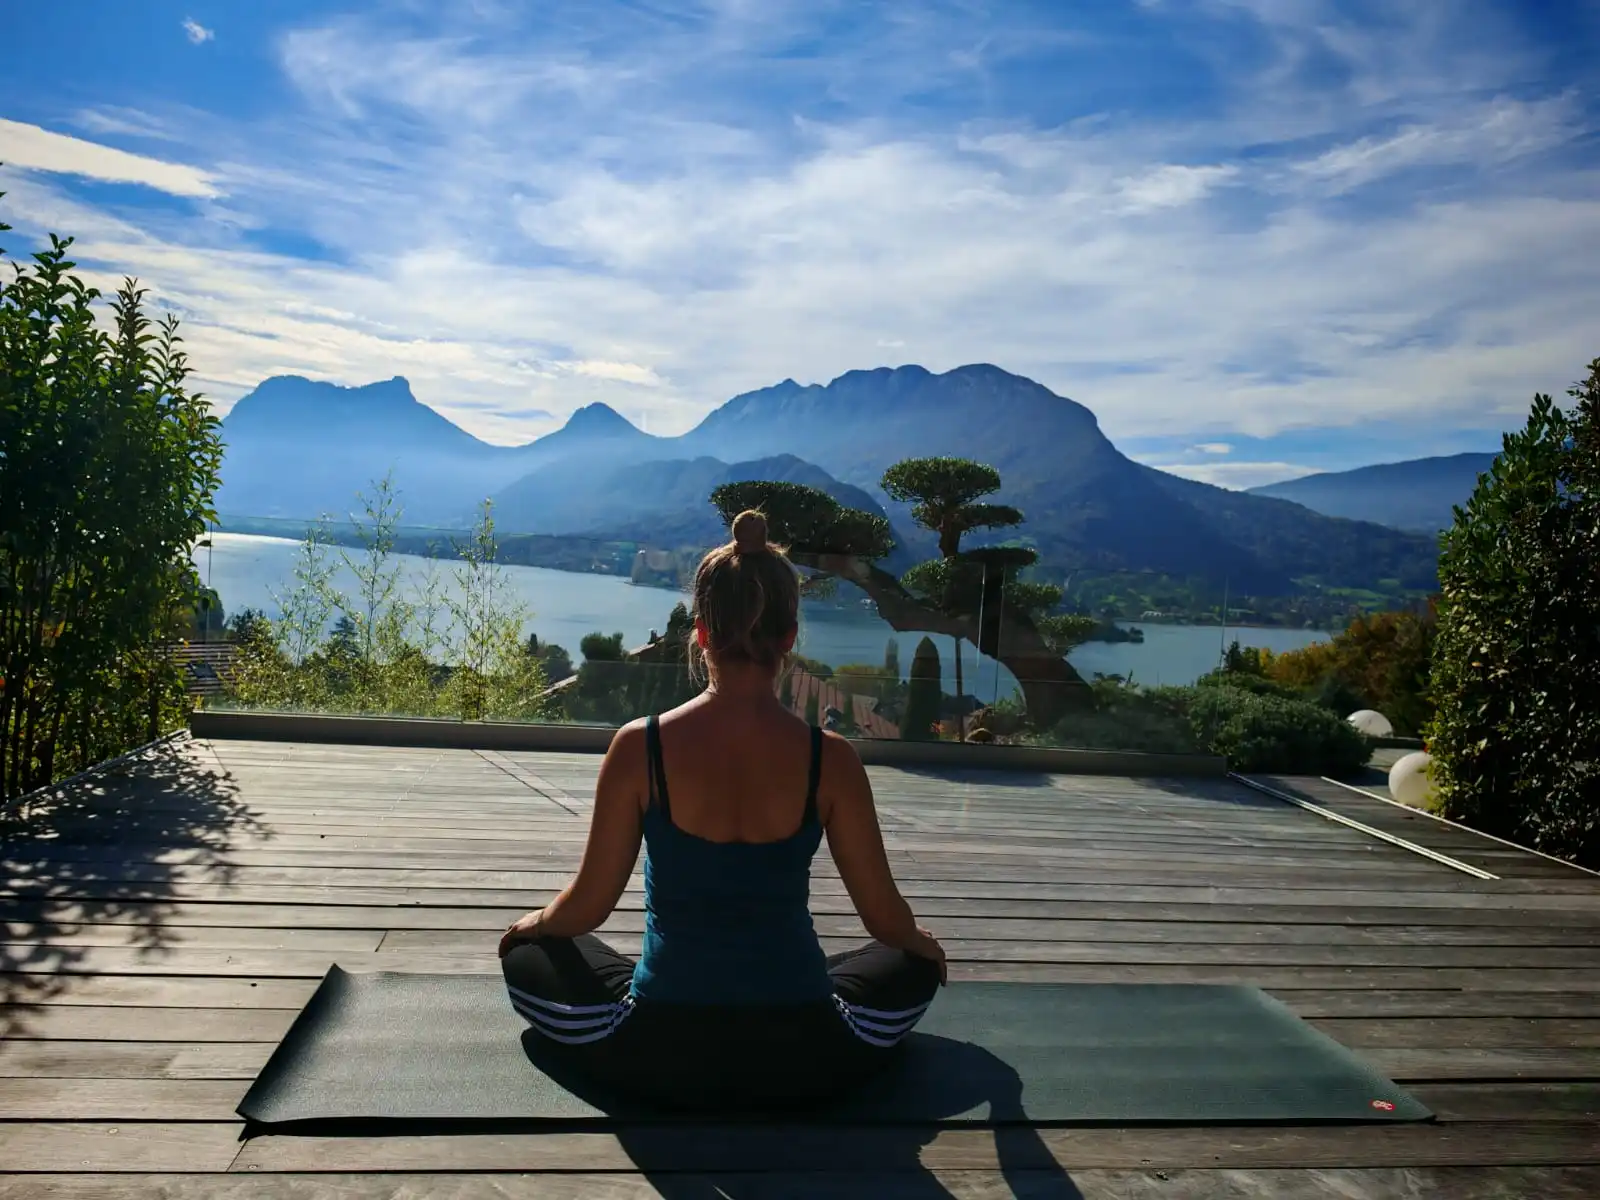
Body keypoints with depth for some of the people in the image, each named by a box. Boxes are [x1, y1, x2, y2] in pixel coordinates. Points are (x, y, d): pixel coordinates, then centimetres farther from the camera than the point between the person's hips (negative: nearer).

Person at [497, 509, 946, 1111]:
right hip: (800, 1063, 1)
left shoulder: (639, 748, -12)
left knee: (528, 960, 26)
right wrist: (925, 943, 24)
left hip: (662, 1060, 0)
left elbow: (589, 904, -2)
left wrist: (533, 923, 22)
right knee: (913, 965, 30)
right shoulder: (830, 759, -11)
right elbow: (884, 915, 0)